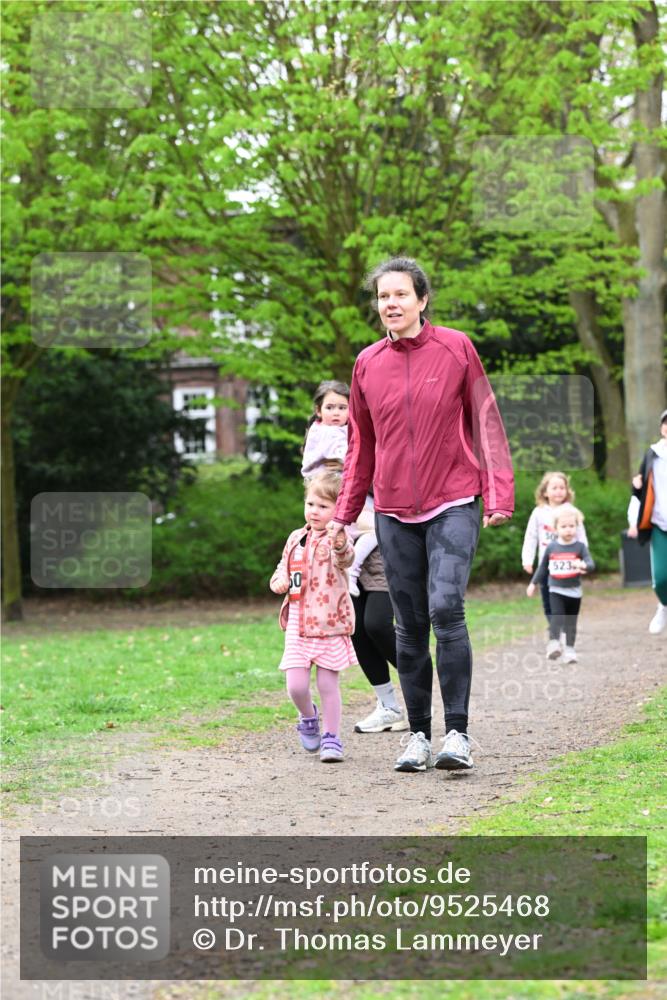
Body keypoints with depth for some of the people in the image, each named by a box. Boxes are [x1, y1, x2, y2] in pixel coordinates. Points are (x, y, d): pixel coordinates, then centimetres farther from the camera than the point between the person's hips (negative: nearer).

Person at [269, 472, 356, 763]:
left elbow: (345, 558, -35)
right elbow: (283, 568, 25)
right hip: (298, 626, 4)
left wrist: (340, 543, -58)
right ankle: (308, 718, 27)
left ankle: (331, 738, 14)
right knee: (296, 686, -2)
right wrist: (279, 582, 1)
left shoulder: (336, 540, -10)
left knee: (328, 685, 1)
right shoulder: (296, 539, 10)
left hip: (329, 626, -4)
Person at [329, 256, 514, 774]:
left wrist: (498, 494, -6)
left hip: (453, 505, -3)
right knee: (410, 625, 6)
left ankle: (458, 733, -11)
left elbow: (485, 421, 2)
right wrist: (345, 512, 11)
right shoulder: (367, 363, 7)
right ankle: (418, 735, 13)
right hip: (395, 512, 3)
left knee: (446, 609, -16)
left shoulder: (456, 348, -1)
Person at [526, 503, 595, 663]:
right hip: (556, 591, 0)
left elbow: (591, 565, -14)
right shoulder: (551, 547, 1)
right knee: (557, 617, -19)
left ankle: (569, 650, 17)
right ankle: (553, 644, -26)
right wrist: (533, 583, 19)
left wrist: (583, 565, -37)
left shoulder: (580, 546, -4)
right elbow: (543, 567, 14)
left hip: (574, 591, 0)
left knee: (571, 623, 8)